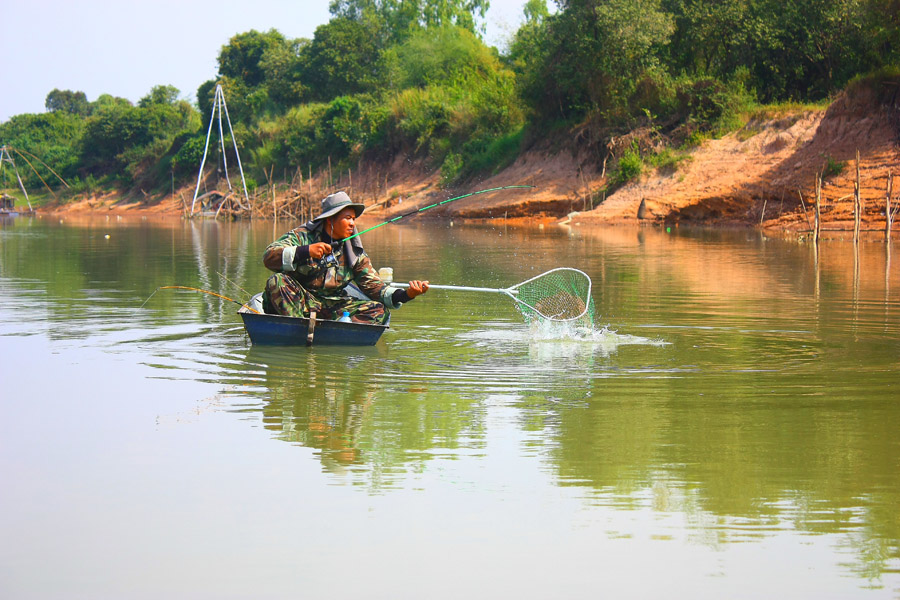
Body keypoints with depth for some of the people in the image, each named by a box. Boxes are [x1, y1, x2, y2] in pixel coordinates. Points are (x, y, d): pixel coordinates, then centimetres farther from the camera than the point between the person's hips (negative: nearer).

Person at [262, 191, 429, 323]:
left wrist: (406, 295, -16)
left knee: (378, 310, -16)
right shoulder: (302, 236, -5)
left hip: (333, 307, 4)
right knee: (277, 281, -31)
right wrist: (305, 251, -32)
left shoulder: (354, 252, 8)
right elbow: (269, 257, -19)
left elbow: (374, 286, 3)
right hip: (301, 301, -4)